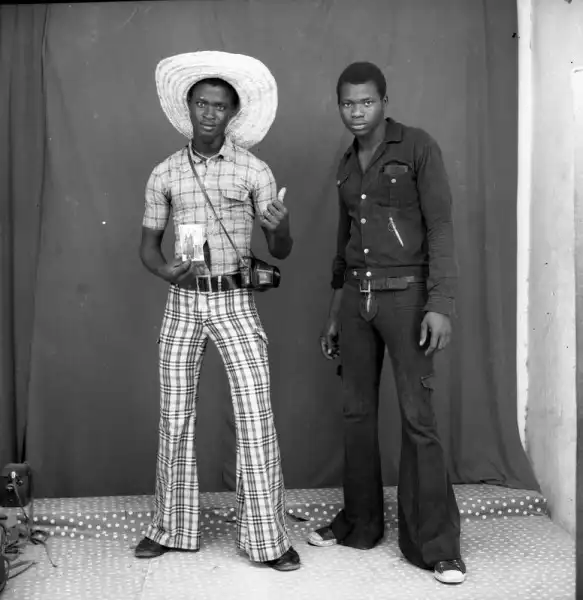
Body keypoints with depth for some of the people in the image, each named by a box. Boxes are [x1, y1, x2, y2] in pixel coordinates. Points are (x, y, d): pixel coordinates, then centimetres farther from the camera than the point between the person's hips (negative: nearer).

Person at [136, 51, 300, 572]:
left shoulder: (254, 170, -1)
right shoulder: (165, 174, 5)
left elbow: (281, 252, -1)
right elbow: (148, 245, 10)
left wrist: (280, 227, -25)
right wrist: (165, 270, -12)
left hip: (236, 302, -2)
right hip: (183, 302, 2)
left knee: (255, 415, -7)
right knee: (175, 417, 7)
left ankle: (268, 537, 3)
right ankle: (171, 527, 22)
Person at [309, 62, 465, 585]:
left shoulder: (418, 148, -3)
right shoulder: (346, 166, 14)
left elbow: (440, 227, -9)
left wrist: (440, 305, -18)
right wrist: (335, 312, 19)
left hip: (404, 293, -6)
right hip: (355, 297, 6)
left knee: (417, 416, -8)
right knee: (357, 412, 9)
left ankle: (436, 545, 1)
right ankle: (360, 523, 22)